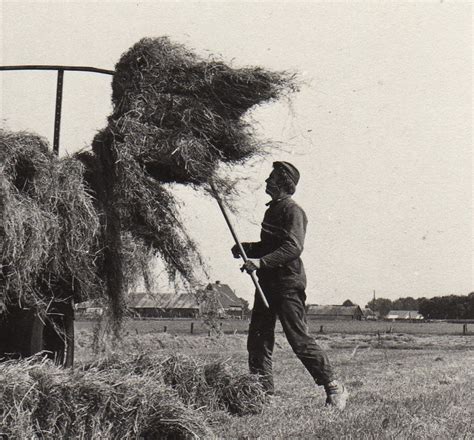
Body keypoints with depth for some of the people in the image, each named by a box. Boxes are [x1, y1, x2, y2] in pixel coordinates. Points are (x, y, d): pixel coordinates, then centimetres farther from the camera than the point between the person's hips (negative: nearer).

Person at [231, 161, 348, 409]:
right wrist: (245, 249, 10)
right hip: (267, 283, 9)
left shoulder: (292, 211, -10)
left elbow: (293, 248, -22)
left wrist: (261, 261, -29)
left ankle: (334, 389, 1)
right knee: (258, 340, 6)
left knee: (299, 340, -8)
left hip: (288, 284, -9)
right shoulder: (272, 209, 18)